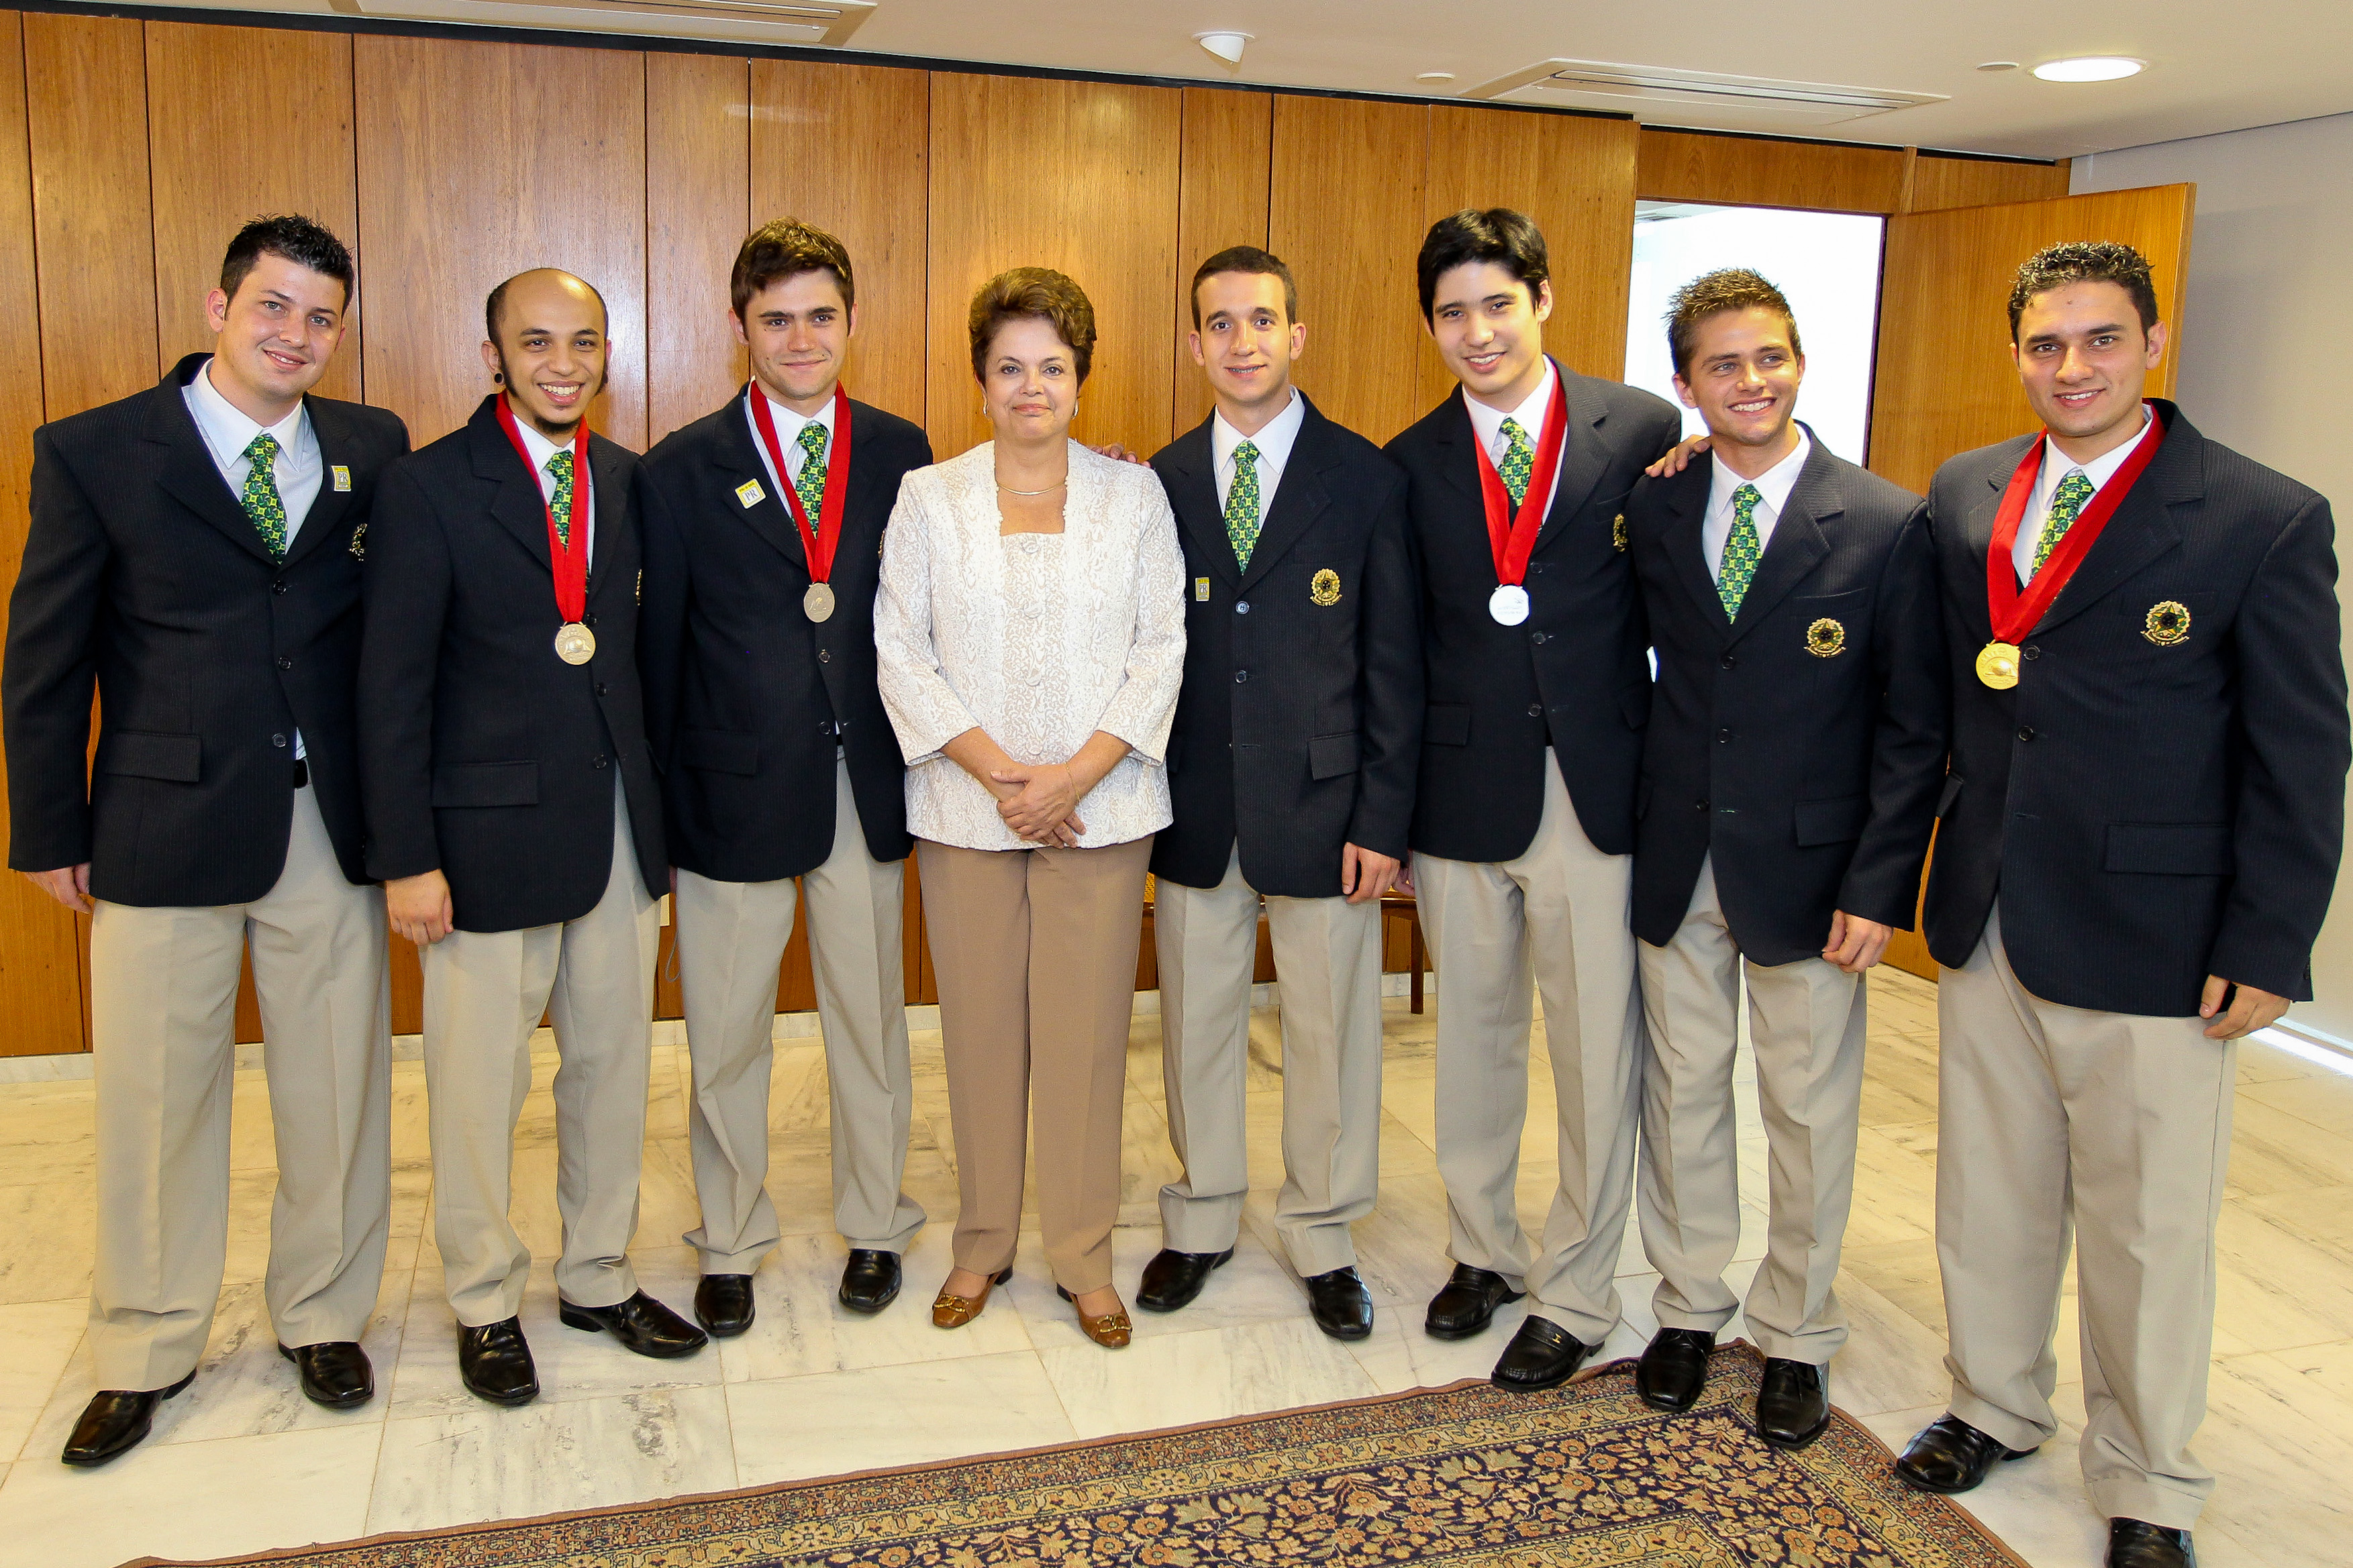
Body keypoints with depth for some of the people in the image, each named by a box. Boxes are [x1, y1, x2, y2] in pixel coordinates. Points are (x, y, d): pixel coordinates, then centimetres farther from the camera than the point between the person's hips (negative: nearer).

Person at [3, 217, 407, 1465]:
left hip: (331, 825, 2)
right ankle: (145, 1352, 30)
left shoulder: (373, 451, 4)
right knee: (155, 1096, 10)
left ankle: (322, 1317, 31)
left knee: (335, 1088, 10)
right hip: (164, 827, -1)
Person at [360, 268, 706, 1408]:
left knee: (613, 1064, 14)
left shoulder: (628, 481, 7)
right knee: (480, 1082, 7)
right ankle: (485, 1303, 28)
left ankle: (600, 1279, 32)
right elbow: (392, 686, -9)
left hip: (618, 825, 5)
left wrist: (658, 805, 3)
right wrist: (407, 857, -12)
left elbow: (636, 649, 7)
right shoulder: (429, 488, -7)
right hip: (491, 832, -4)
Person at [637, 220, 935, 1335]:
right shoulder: (683, 471, -2)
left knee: (872, 1020, 14)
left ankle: (875, 1227, 33)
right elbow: (658, 647, -1)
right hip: (734, 792, -1)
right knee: (725, 1036, 11)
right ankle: (729, 1247, 30)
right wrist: (661, 800, -2)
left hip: (869, 792, 2)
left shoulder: (900, 454, 3)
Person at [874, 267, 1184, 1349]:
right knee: (979, 1026, 6)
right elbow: (899, 650, 0)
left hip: (1098, 804, 0)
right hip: (965, 805, 1)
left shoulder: (1135, 494, 7)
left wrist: (1075, 774, -11)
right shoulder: (928, 498, 7)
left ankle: (1083, 1256, 17)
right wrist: (996, 771, -10)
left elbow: (1163, 650, 1)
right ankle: (983, 1243, 24)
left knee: (1087, 1028, 2)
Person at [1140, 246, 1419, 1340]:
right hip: (1193, 810, 3)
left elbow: (1395, 664, -4)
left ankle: (1322, 1240, 29)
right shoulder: (1161, 479, 5)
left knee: (1329, 1032, 9)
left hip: (1321, 805, -2)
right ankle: (1201, 1224, 34)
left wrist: (1382, 820, -9)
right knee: (1196, 1024, 14)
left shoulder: (1366, 479, -3)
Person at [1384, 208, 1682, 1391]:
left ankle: (1576, 1297, 25)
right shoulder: (1411, 463, 5)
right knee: (1472, 1041, 16)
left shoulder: (1646, 431, -1)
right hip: (1462, 795, 2)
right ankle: (1483, 1250, 37)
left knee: (1597, 1058, 6)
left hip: (1599, 793, -2)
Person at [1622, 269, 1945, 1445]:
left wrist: (1880, 887, -11)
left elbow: (1914, 728, -6)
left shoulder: (1887, 526, -7)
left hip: (1808, 870, -2)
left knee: (1809, 1114, 10)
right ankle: (1688, 1307, 34)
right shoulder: (1649, 511, 2)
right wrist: (1630, 822, -3)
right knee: (1681, 1093, 14)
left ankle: (1795, 1337, 29)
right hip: (1675, 863, 3)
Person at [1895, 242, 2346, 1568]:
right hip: (1986, 918, 4)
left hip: (2151, 945, -4)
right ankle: (1996, 1407, 39)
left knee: (2148, 1230, 9)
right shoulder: (1964, 495, 5)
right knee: (1990, 1197, 17)